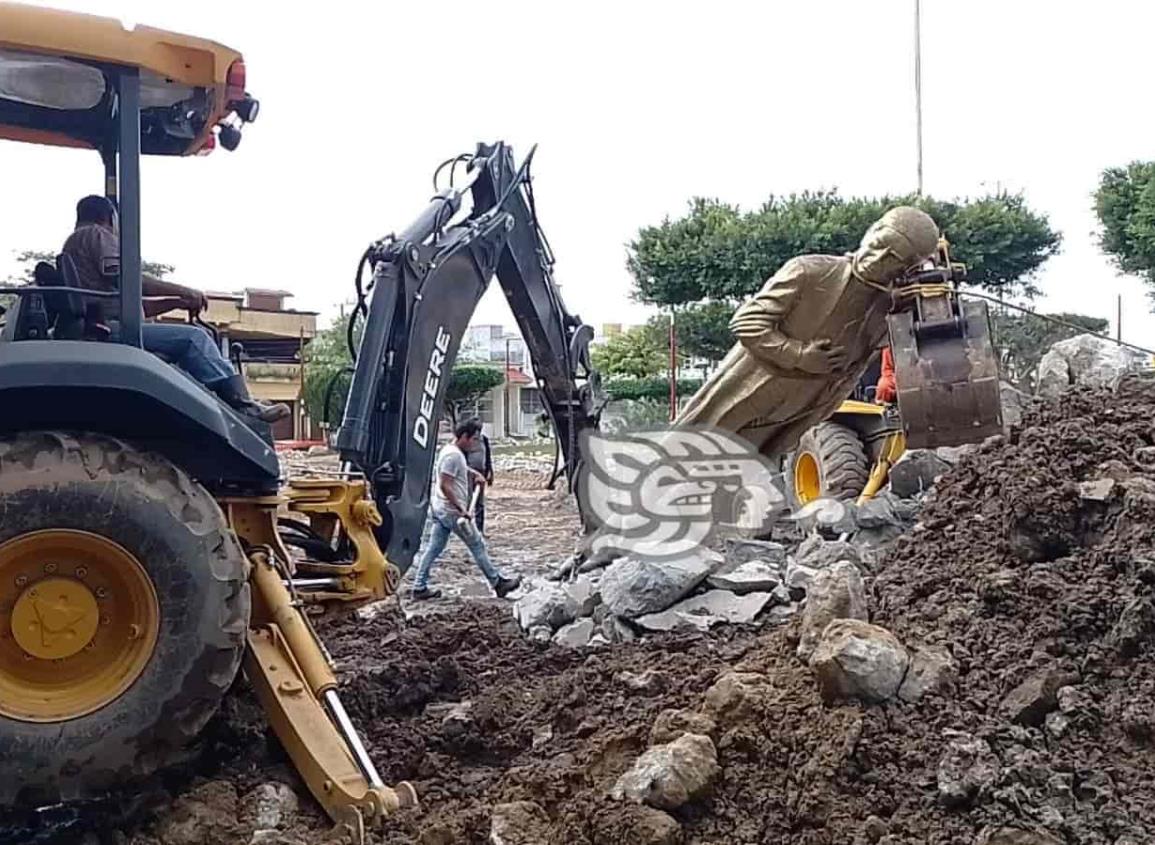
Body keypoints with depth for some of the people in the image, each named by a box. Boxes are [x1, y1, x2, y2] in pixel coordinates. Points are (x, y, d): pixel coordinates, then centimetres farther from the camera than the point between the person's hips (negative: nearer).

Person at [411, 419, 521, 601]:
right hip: (452, 511, -10)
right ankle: (498, 583, 12)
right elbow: (444, 486, -24)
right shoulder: (453, 455, -20)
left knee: (433, 548, 10)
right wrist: (461, 509, -22)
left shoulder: (448, 450, 12)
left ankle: (419, 587, 11)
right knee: (477, 545, 2)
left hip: (439, 509, 10)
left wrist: (475, 473, 23)